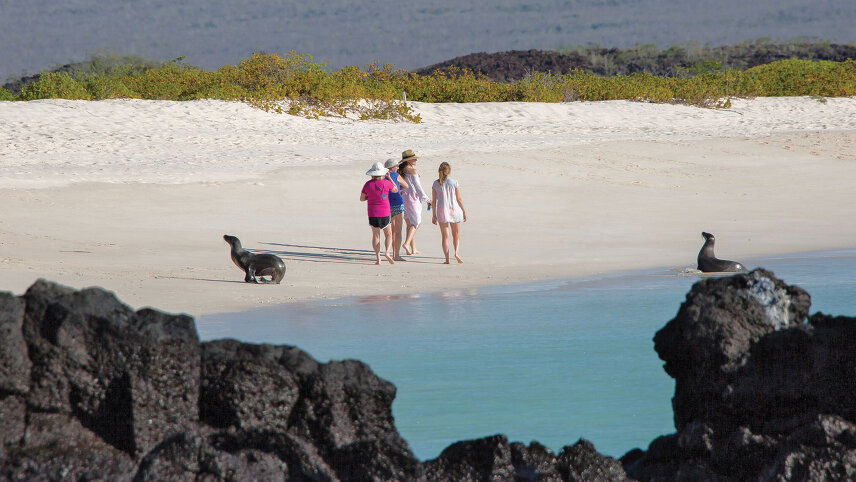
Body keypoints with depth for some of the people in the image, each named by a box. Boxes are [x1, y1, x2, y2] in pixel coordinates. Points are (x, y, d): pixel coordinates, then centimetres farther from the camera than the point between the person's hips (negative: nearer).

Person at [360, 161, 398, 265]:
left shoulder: (368, 184, -5)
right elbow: (396, 190, 10)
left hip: (372, 214, 1)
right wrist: (389, 178, 16)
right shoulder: (386, 183, -9)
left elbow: (362, 198, 4)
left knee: (375, 235, 11)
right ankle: (387, 252, -12)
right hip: (384, 213, -1)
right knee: (388, 235, 11)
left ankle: (378, 257, 2)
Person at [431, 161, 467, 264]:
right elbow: (459, 199, -2)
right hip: (454, 209, -1)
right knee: (456, 235, 13)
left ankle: (447, 258, 1)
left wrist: (434, 214, 9)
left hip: (441, 210, 1)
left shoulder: (436, 184, -1)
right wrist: (464, 211, 8)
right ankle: (457, 253, -9)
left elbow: (433, 201, 2)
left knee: (445, 236, 7)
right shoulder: (454, 182, -5)